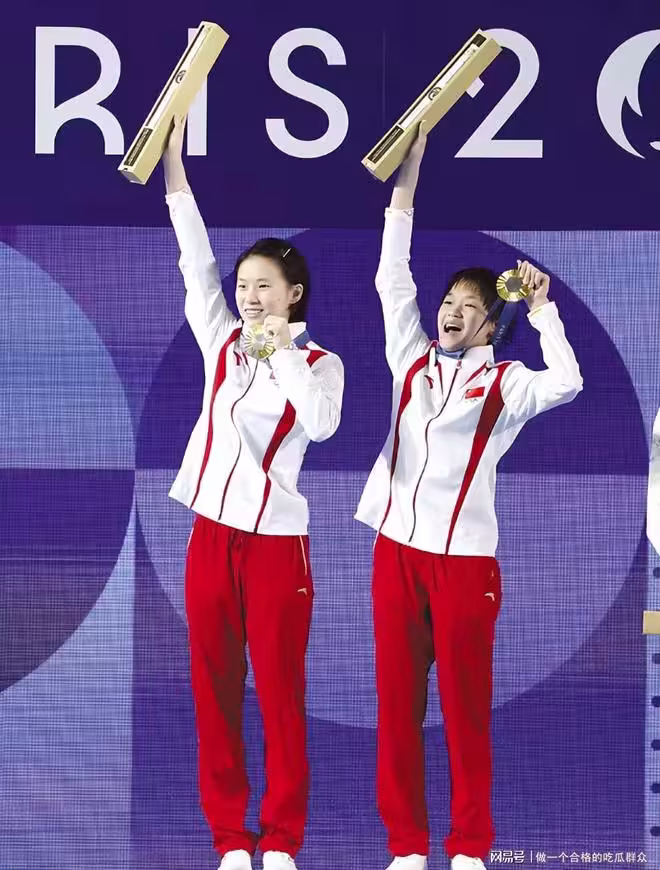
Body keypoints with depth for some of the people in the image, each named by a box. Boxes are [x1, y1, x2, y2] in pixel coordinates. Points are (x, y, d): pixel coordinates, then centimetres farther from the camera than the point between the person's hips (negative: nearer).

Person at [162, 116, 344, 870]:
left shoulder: (318, 363, -2)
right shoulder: (222, 343, 9)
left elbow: (320, 423, -21)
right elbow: (196, 266, 2)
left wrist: (283, 349, -22)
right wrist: (175, 168, -2)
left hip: (275, 540, -4)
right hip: (211, 534, 4)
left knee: (279, 693, -1)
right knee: (214, 691, 4)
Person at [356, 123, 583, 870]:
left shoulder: (504, 383, 0)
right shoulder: (413, 360, 11)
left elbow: (567, 384, -19)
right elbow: (392, 278, 8)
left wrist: (542, 310, -10)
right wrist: (408, 175, 5)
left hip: (463, 556, -4)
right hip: (397, 547, 4)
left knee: (465, 705, 0)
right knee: (397, 702, 4)